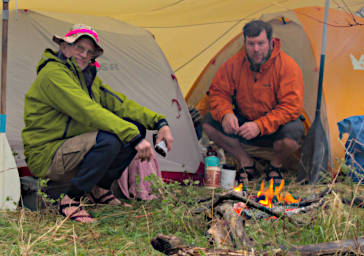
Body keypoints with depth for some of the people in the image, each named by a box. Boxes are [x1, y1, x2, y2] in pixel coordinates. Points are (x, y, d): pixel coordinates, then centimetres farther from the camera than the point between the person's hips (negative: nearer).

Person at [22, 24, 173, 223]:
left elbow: (119, 103, 8)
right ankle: (70, 201, -17)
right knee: (110, 140, -32)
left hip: (74, 151, 9)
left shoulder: (88, 76, 12)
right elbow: (89, 112, -29)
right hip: (45, 157, -9)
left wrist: (159, 122, -4)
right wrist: (133, 137, -33)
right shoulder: (53, 74, -19)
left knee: (136, 127, -3)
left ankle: (99, 189, 7)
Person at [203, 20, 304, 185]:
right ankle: (246, 162, 0)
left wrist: (260, 126, -35)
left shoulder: (288, 66, -20)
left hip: (274, 129, -3)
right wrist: (226, 114, -26)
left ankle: (275, 165, 0)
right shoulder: (235, 63, -10)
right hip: (244, 122, 4)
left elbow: (291, 107, -24)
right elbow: (218, 92, -3)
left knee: (293, 133, -37)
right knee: (209, 123, -17)